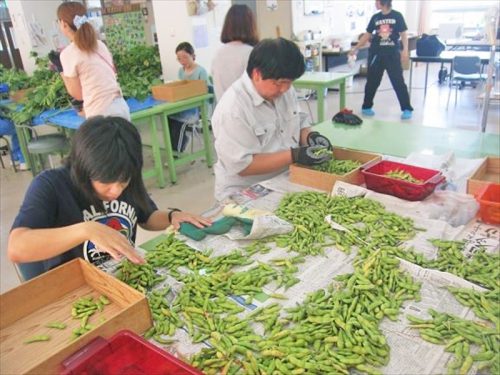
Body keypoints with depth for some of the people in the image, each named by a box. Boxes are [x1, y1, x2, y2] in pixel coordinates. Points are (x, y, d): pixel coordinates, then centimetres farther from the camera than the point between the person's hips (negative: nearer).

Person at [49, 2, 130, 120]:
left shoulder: (68, 53, -8)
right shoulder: (100, 45, 10)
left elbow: (78, 94, -2)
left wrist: (61, 70, 7)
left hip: (101, 114, -7)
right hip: (121, 106, 7)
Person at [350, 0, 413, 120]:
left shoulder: (397, 16, 0)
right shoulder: (375, 17, 7)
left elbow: (403, 34, 0)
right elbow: (367, 35, 12)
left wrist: (405, 50, -11)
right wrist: (355, 49, 9)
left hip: (393, 54, -2)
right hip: (376, 54, 3)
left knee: (398, 82, -2)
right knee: (372, 82, 7)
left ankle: (407, 109, 5)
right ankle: (366, 107, 22)